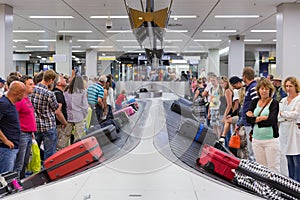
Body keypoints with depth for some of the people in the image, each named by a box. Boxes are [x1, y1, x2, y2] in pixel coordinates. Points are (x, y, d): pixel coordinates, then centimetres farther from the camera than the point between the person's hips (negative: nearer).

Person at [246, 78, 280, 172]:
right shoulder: (255, 102, 12)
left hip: (271, 140, -5)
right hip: (256, 140, 5)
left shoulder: (274, 103, -2)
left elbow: (271, 120, -15)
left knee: (273, 168, -3)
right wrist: (261, 118, -11)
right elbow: (248, 119, 1)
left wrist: (255, 119, -7)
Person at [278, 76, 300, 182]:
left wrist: (282, 114, -7)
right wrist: (288, 117, -10)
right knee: (289, 161, 11)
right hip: (285, 133, 6)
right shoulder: (283, 100, 15)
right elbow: (278, 117, 7)